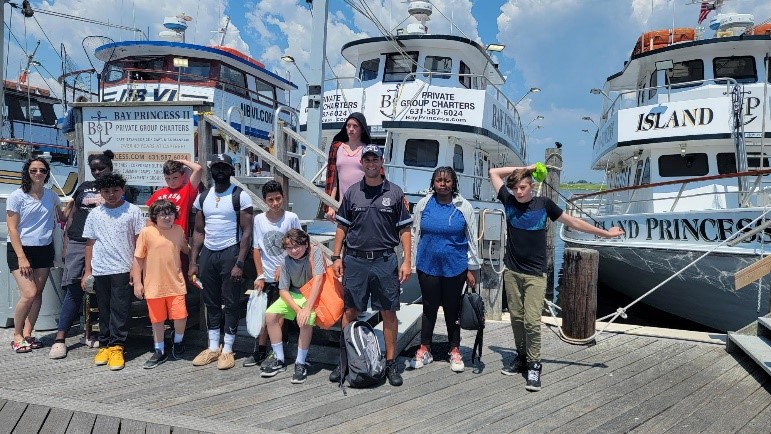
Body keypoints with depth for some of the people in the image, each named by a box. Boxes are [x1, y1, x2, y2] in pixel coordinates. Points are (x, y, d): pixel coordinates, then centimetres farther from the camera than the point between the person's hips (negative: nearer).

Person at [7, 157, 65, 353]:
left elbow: (62, 218, 21)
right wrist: (21, 257, -14)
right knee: (29, 294, -13)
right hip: (20, 249, -4)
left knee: (38, 294, 4)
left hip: (44, 250, 5)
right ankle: (17, 336, 6)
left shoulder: (51, 196, 7)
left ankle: (27, 334, 17)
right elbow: (12, 229, -9)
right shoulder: (17, 196, -7)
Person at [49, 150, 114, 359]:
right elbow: (72, 216, 17)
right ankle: (59, 339, -1)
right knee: (73, 289, -3)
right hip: (77, 244, 2)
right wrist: (66, 244, 12)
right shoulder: (84, 187, 15)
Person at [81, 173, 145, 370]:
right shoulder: (95, 214, 11)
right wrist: (87, 271, 11)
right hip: (100, 270, 4)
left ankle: (116, 346, 1)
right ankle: (104, 345, 18)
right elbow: (90, 243, 14)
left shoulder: (133, 211, 0)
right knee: (104, 310, 10)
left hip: (122, 270, -3)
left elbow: (138, 241, 0)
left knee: (120, 309, -4)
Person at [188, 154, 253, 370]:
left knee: (231, 302, 1)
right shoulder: (203, 197, 10)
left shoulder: (240, 196, -6)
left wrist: (239, 263, -16)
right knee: (211, 302, 11)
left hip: (230, 253, -5)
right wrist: (193, 262, 6)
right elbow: (199, 232, 13)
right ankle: (213, 347, 22)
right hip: (208, 253, 5)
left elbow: (247, 232, -9)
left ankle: (227, 349, 12)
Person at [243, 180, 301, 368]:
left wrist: (284, 267, -8)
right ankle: (260, 351, 21)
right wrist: (260, 275, -1)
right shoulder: (259, 220, 0)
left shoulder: (291, 218, -6)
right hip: (266, 277, 2)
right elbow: (256, 249, 3)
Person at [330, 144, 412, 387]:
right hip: (354, 260, 1)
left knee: (388, 312, 4)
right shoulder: (352, 193, 8)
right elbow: (342, 227, 12)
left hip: (385, 260, -1)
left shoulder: (395, 193, 3)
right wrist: (336, 257, 4)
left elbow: (404, 230, 3)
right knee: (350, 311, 6)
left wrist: (407, 261, -4)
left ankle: (391, 362, 16)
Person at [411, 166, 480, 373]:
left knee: (452, 309, 12)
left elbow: (472, 240, 1)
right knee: (429, 308, 12)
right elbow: (415, 235, 5)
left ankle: (455, 351, 27)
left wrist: (471, 269, 2)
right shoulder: (423, 205, -2)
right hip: (428, 266, 1)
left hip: (455, 267, -1)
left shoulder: (464, 207, -4)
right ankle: (424, 350, 26)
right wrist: (413, 263, 5)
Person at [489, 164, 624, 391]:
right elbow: (493, 172, 9)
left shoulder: (543, 204, -3)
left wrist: (605, 233, 14)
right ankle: (521, 357, 24)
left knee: (532, 320, -9)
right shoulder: (509, 201, 1)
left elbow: (572, 222, 8)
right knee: (516, 317, 9)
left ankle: (534, 365, 3)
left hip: (535, 274, -3)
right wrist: (525, 168, 5)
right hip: (511, 271, 3)